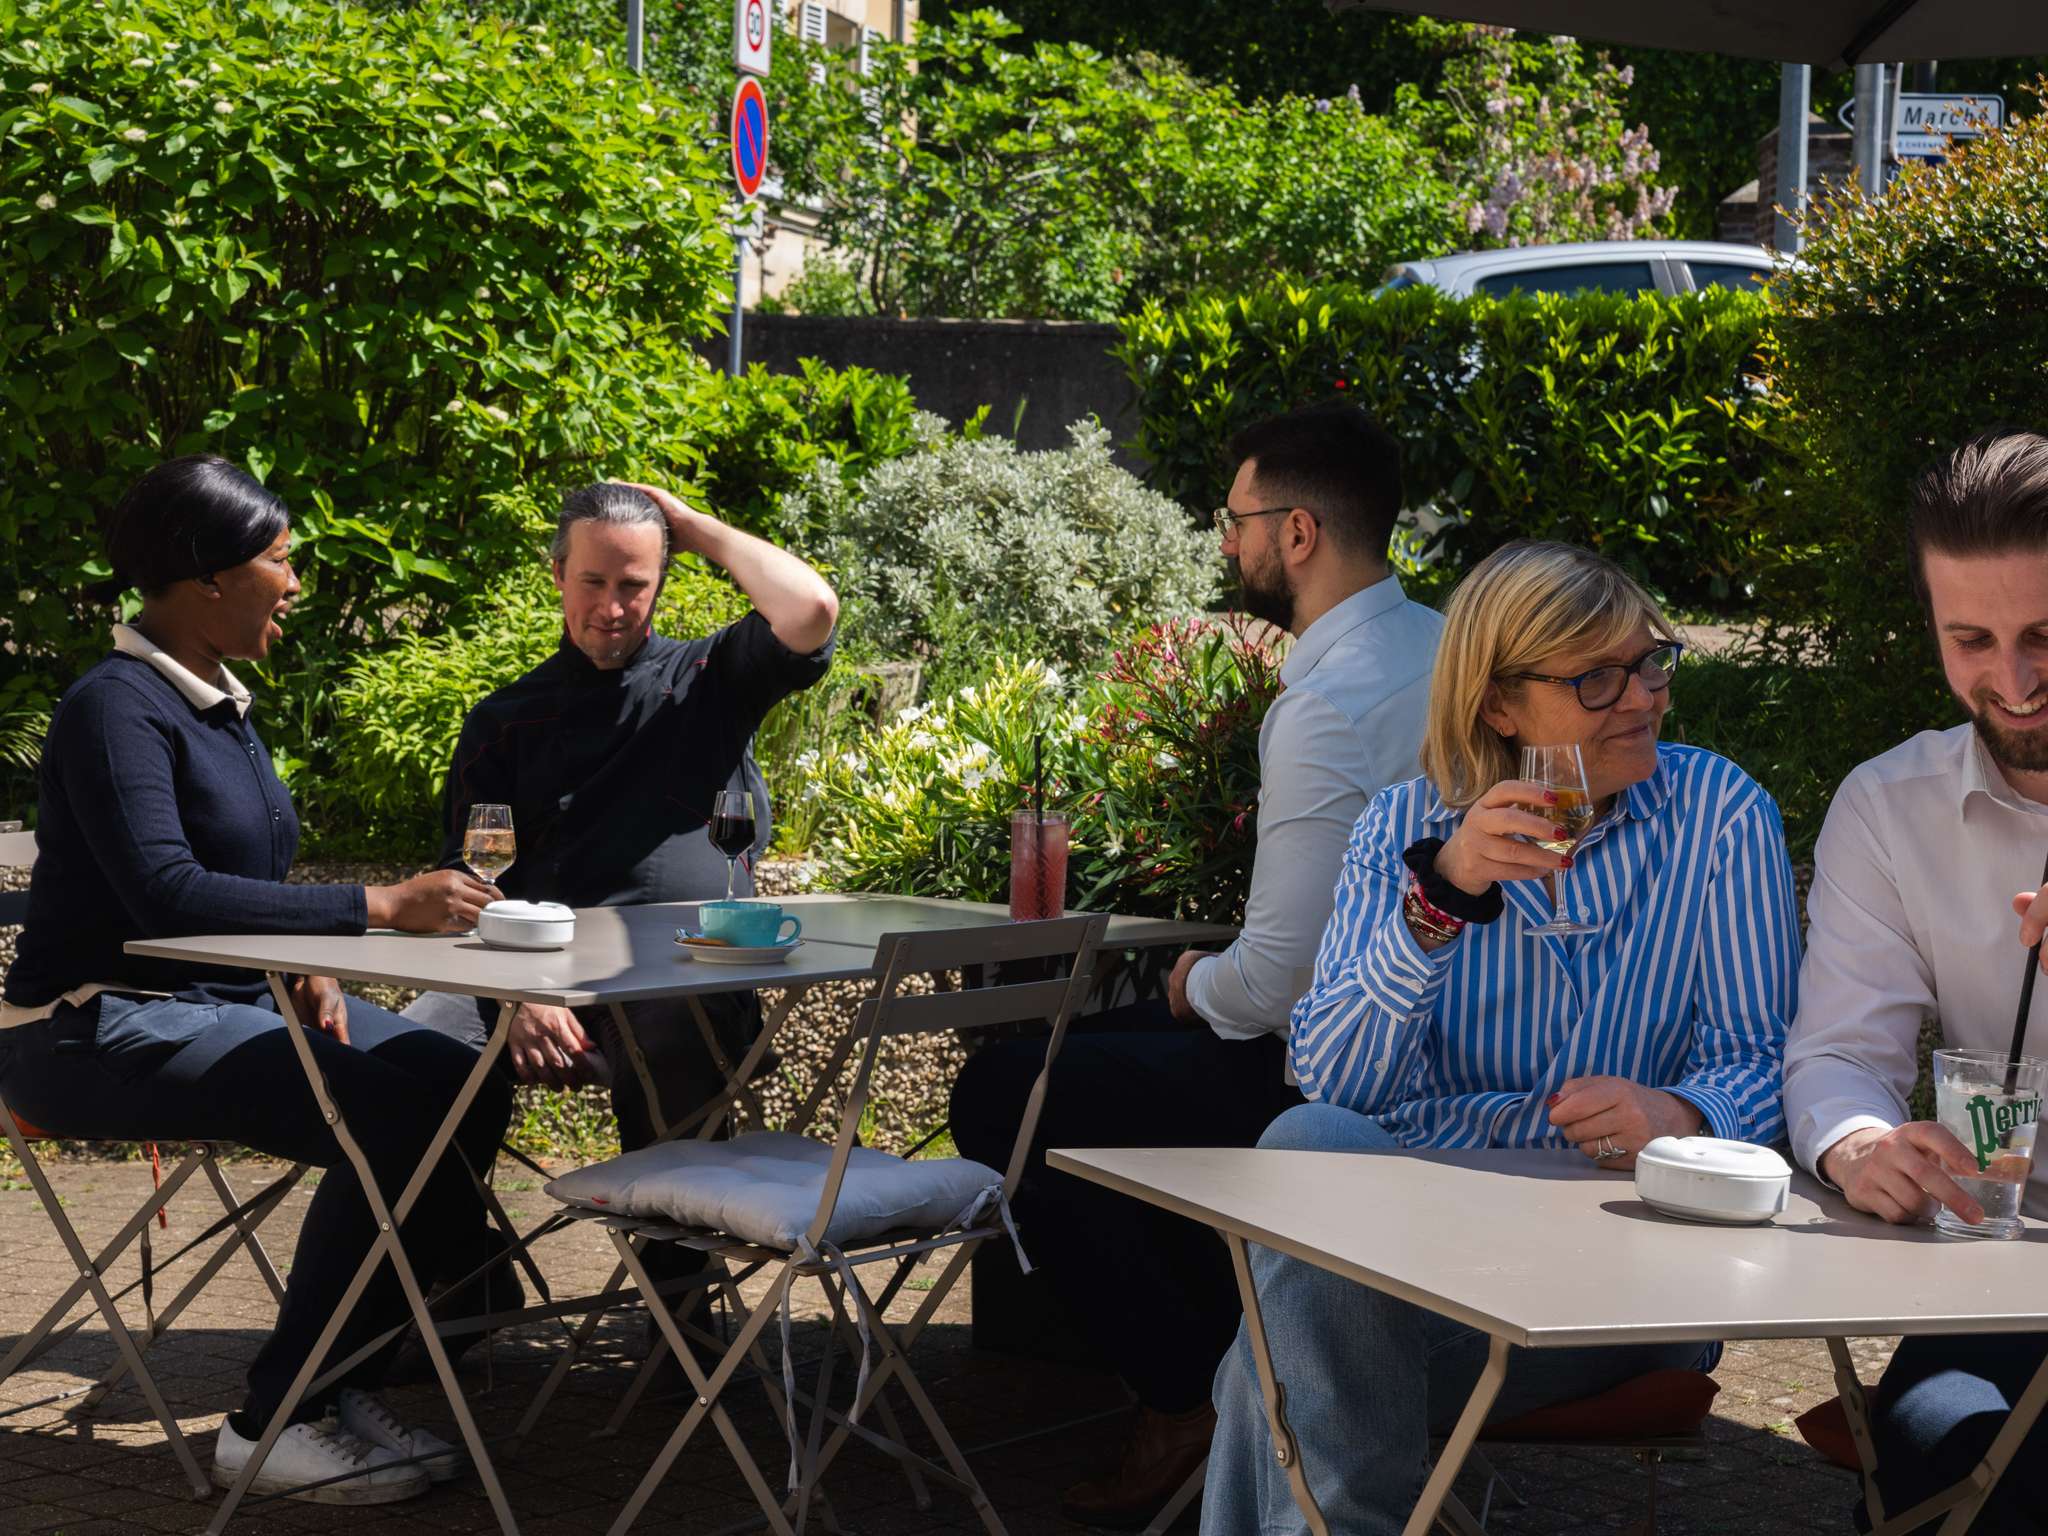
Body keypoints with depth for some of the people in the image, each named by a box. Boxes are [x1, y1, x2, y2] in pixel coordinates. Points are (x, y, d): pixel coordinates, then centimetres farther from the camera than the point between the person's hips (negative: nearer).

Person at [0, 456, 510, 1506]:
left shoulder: (218, 701, 13)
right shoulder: (116, 707, -16)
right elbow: (164, 891, -27)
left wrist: (304, 966, -2)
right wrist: (378, 907, -28)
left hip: (228, 994, 9)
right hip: (104, 1027, -9)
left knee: (463, 1089, -7)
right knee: (384, 1119, -26)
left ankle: (342, 1379, -1)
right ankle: (278, 1421, -16)